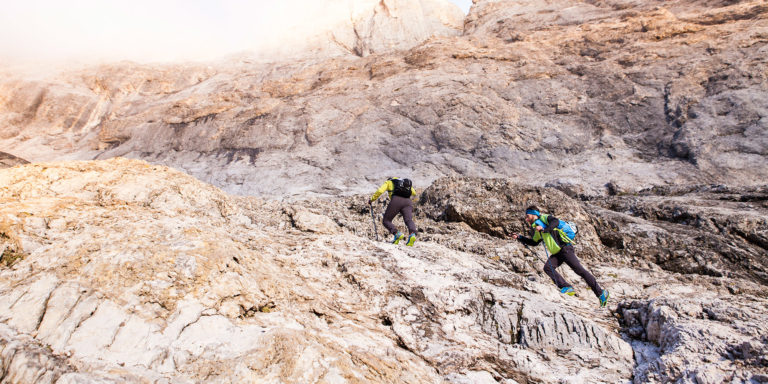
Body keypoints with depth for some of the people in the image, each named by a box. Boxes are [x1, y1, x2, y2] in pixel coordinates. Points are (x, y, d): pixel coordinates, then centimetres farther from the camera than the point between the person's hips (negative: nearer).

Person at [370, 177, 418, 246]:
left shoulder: (389, 182, 24)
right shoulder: (405, 182, 36)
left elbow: (380, 191, 7)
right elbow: (414, 193, 32)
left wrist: (372, 199, 18)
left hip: (396, 200, -3)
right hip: (407, 202, 4)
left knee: (386, 221, 5)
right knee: (408, 220, -13)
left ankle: (397, 234, -19)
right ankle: (412, 234, -43)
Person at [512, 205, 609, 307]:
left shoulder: (545, 217, -2)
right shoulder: (538, 227, 23)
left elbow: (556, 222, -23)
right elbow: (534, 242, 32)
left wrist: (543, 229, -32)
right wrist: (519, 237, 25)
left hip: (565, 248, -8)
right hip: (556, 253, 8)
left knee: (579, 270, -12)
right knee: (547, 267, -15)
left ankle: (600, 293, -4)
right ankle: (567, 288, -18)